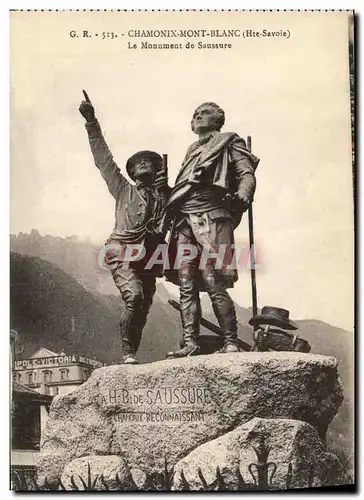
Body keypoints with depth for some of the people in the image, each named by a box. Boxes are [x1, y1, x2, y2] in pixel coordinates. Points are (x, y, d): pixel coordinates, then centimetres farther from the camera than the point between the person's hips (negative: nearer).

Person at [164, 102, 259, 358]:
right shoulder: (192, 150, 31)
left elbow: (247, 174, 0)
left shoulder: (229, 141, 14)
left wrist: (241, 198, -19)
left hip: (210, 215, -6)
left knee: (213, 282, -14)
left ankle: (231, 343, -8)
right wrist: (168, 208, 18)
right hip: (183, 218, 6)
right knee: (186, 285, -2)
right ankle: (190, 343, -1)